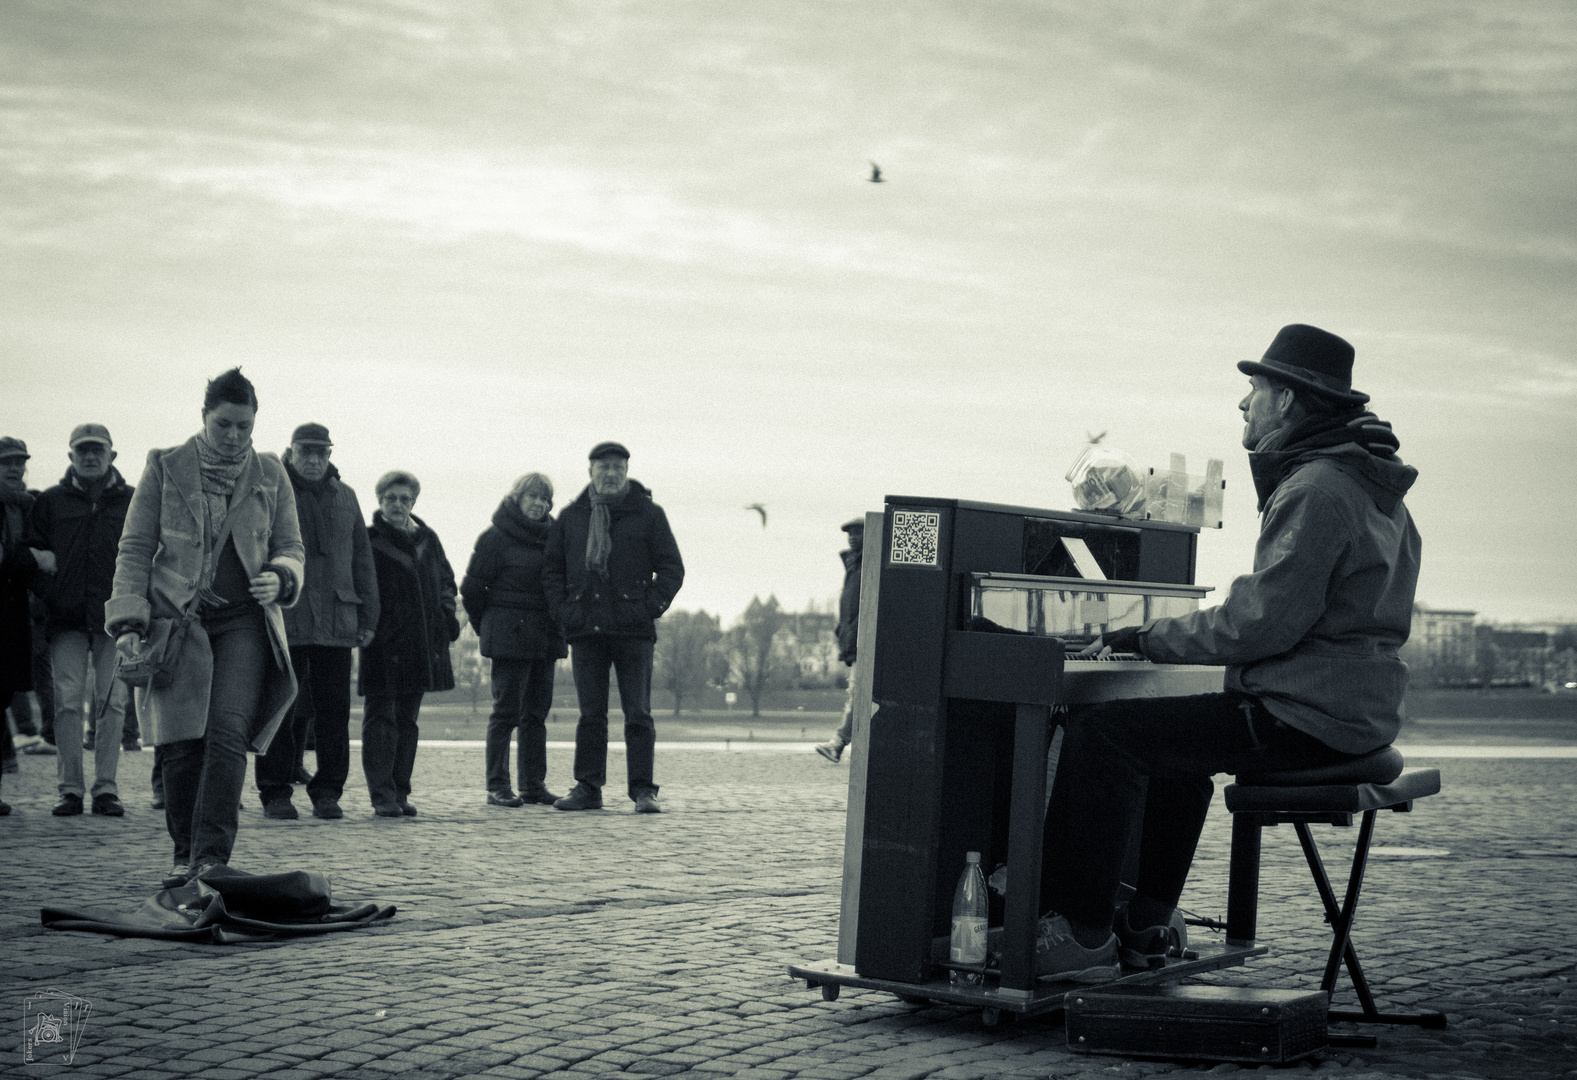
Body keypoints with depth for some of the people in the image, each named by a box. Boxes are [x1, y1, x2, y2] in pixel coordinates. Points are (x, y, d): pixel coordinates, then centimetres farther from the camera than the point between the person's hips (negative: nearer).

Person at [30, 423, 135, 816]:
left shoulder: (133, 502, 9)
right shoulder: (50, 503, 11)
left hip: (115, 618, 0)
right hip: (67, 620, 1)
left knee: (112, 703, -2)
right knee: (68, 701, -4)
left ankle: (106, 787, 3)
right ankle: (70, 787, -1)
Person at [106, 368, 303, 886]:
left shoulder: (270, 475, 10)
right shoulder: (165, 468, 5)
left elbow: (290, 547, 17)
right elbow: (134, 548, 5)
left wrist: (280, 577, -6)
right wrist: (128, 621, -5)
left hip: (245, 620, 1)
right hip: (177, 616, 0)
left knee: (229, 733, -16)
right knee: (179, 742, -6)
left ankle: (212, 857, -18)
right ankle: (185, 856, 9)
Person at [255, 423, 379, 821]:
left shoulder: (345, 498, 17)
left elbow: (362, 560, 19)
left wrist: (367, 617, 13)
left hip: (336, 623, 4)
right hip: (283, 622, -4)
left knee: (334, 710, 3)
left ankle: (327, 792, 10)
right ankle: (276, 793, 7)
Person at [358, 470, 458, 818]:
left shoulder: (427, 539, 14)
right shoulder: (369, 541, -2)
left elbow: (445, 578, 23)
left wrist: (446, 613, 9)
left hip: (422, 642, 5)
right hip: (382, 644, -5)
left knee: (407, 718, 10)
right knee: (381, 715, -7)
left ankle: (400, 792, 16)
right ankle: (382, 796, -7)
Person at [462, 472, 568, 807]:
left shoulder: (552, 536, 12)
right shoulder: (495, 537, -5)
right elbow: (472, 587, -3)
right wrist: (488, 627, 5)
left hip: (545, 637, 6)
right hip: (510, 637, -6)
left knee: (537, 712, 8)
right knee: (506, 710, -6)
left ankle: (534, 785, 12)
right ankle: (497, 786, -4)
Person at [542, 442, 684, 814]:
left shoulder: (648, 514, 4)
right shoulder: (571, 517, 12)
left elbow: (672, 567, 4)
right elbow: (552, 568, 16)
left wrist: (650, 608, -6)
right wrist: (563, 609, 3)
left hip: (633, 630, -2)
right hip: (586, 630, 2)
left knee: (638, 714, -4)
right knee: (590, 714, 5)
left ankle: (643, 791, -1)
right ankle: (588, 789, 10)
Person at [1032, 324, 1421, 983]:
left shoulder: (1315, 490, -16)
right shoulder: (1365, 485, 18)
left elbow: (1260, 625, -21)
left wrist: (1149, 638, -9)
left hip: (1306, 720, -11)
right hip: (1356, 710, 11)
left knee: (1100, 731, -12)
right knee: (1169, 738, 31)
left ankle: (1083, 934, -7)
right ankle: (1145, 927, 30)